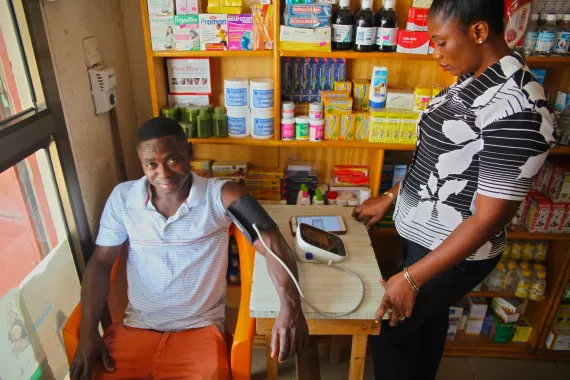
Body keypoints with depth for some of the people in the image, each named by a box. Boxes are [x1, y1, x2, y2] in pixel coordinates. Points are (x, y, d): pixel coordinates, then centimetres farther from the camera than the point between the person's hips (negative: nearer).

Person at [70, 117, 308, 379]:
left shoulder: (221, 196, -11)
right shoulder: (122, 198, -1)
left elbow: (272, 244, -16)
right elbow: (100, 263, 5)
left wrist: (290, 305, -32)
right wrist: (88, 331, -7)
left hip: (200, 329, -2)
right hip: (135, 327, 3)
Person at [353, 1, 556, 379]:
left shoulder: (517, 108, -28)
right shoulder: (473, 80, 1)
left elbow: (490, 216, -26)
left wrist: (412, 277, -24)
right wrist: (390, 196, 12)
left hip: (454, 251, -8)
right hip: (425, 234, 8)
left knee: (390, 330, 10)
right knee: (429, 316, 27)